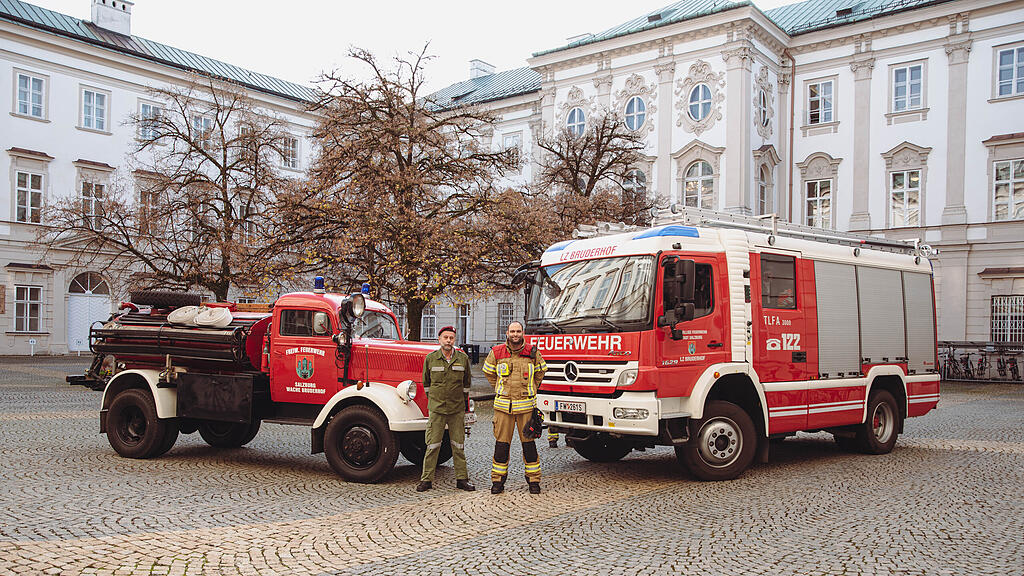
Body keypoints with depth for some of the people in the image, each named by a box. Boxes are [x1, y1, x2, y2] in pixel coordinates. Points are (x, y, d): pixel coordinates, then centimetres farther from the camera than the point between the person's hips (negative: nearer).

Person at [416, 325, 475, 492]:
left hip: (457, 409, 1)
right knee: (432, 445, -1)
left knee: (458, 445, 7)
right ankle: (426, 479, 7)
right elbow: (426, 381, 15)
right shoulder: (430, 358, 2)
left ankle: (462, 478, 14)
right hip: (436, 409, -1)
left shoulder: (463, 358, 4)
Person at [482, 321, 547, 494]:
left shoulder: (533, 353, 3)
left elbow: (540, 371, 21)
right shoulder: (496, 353, 2)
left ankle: (533, 480, 14)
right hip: (503, 406, 0)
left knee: (528, 442, 3)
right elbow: (488, 372, 19)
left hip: (526, 406, 0)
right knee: (501, 443, 2)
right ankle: (498, 480, 13)